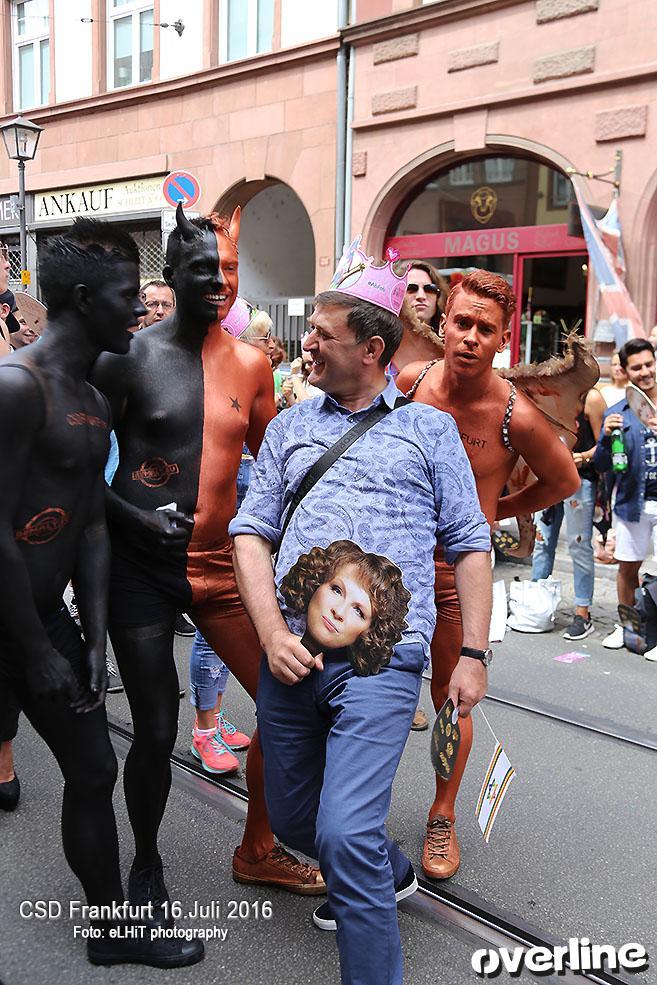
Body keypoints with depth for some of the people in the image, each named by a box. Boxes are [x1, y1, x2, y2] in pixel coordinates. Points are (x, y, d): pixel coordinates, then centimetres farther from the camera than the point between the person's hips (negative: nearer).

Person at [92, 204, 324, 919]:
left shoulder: (252, 364, 5)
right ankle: (146, 865, 31)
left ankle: (257, 850, 26)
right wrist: (131, 515, -17)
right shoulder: (129, 357, -6)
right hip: (139, 566, -3)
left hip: (221, 564, 4)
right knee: (156, 727, 2)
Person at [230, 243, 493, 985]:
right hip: (289, 653, 5)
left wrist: (473, 654, -1)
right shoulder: (289, 427, 14)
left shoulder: (428, 429, 8)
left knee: (345, 833, -16)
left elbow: (469, 546, 8)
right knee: (290, 819, 17)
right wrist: (272, 632, -7)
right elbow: (251, 532, 8)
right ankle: (387, 873, 46)